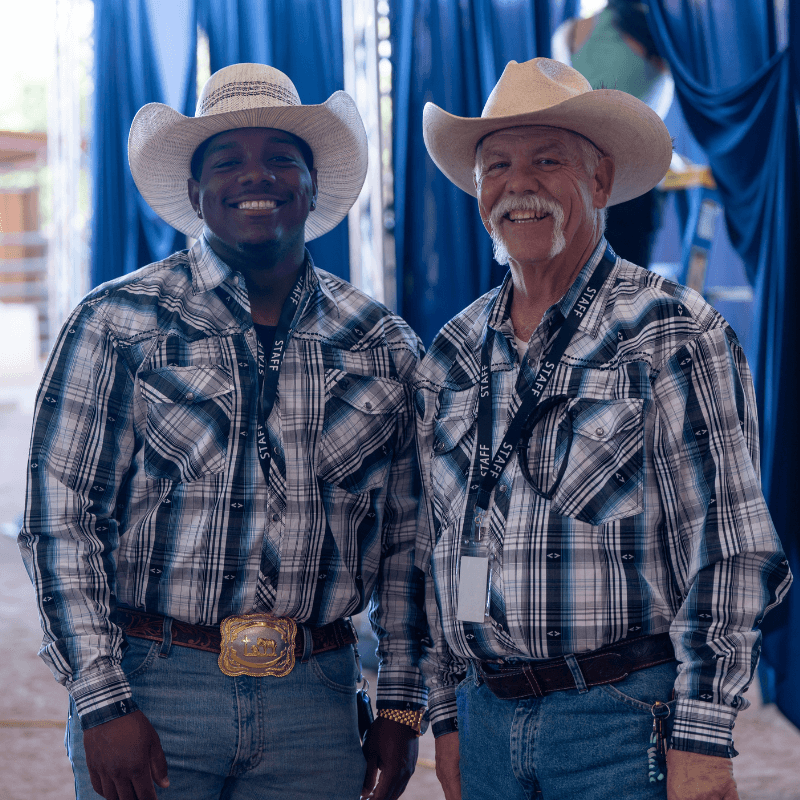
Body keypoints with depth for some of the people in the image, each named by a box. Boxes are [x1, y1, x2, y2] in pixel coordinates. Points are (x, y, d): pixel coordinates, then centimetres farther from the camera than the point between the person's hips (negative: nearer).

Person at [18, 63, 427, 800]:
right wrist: (102, 703, -11)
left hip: (316, 701, 3)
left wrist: (401, 703, 8)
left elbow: (406, 536, 12)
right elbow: (59, 522, -5)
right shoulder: (117, 324, -2)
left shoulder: (384, 346, 7)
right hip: (151, 686, -2)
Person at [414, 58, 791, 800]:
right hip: (489, 713, 5)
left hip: (625, 719, -5)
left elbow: (726, 552, -10)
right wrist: (449, 714, 13)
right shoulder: (453, 355, 10)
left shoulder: (670, 334, -6)